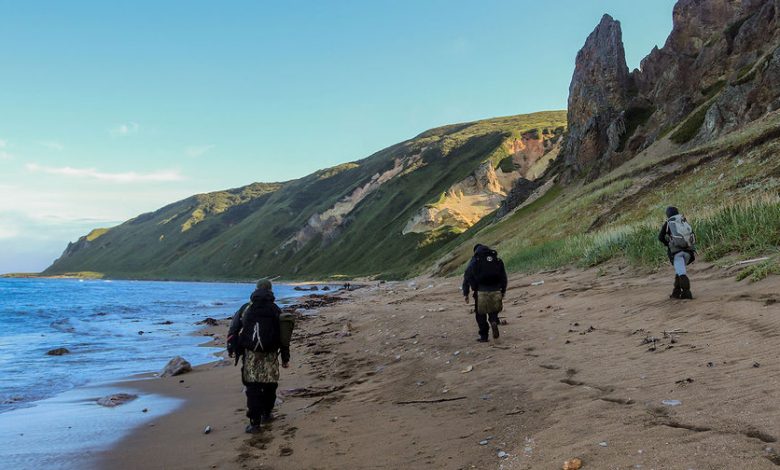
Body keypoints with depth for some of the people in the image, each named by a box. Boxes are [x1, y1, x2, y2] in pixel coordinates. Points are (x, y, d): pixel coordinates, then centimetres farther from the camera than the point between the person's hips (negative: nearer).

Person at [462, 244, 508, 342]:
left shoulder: (474, 261, 3)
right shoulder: (498, 260, 12)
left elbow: (467, 277, 1)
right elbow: (504, 277, 15)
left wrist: (465, 294, 6)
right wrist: (503, 291, 23)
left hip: (481, 292, -2)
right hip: (496, 291, 3)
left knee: (481, 314, 10)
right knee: (493, 311, 19)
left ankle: (484, 336, 11)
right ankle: (494, 321, -11)